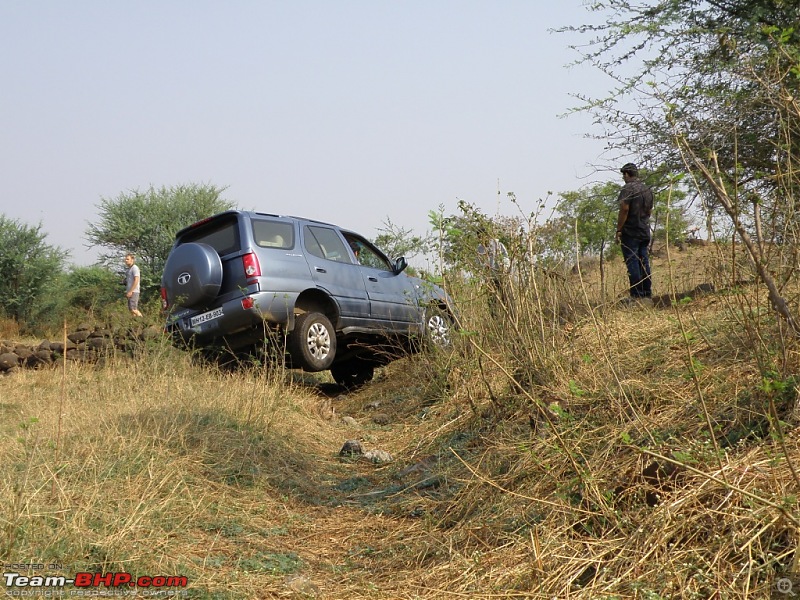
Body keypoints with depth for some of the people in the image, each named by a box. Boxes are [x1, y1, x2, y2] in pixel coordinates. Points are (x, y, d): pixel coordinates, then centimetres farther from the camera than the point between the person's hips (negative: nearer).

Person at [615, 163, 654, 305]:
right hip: (645, 232, 8)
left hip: (630, 232, -7)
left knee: (632, 263, -6)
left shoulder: (627, 189, -11)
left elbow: (624, 209, -18)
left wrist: (618, 230, -14)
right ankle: (647, 296, 10)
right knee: (644, 262, 9)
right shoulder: (647, 189, 15)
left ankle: (636, 296, -7)